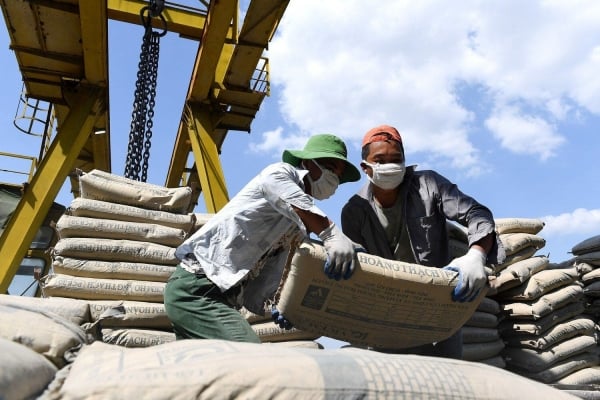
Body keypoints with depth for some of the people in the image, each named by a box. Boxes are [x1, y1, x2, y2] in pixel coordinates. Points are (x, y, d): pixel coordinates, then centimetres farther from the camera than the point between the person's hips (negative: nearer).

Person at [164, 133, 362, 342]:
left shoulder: (296, 228, 18)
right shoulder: (281, 172, 0)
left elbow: (263, 282, 10)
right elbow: (298, 204, -27)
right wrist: (332, 234, -41)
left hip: (224, 296, 9)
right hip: (196, 287, -9)